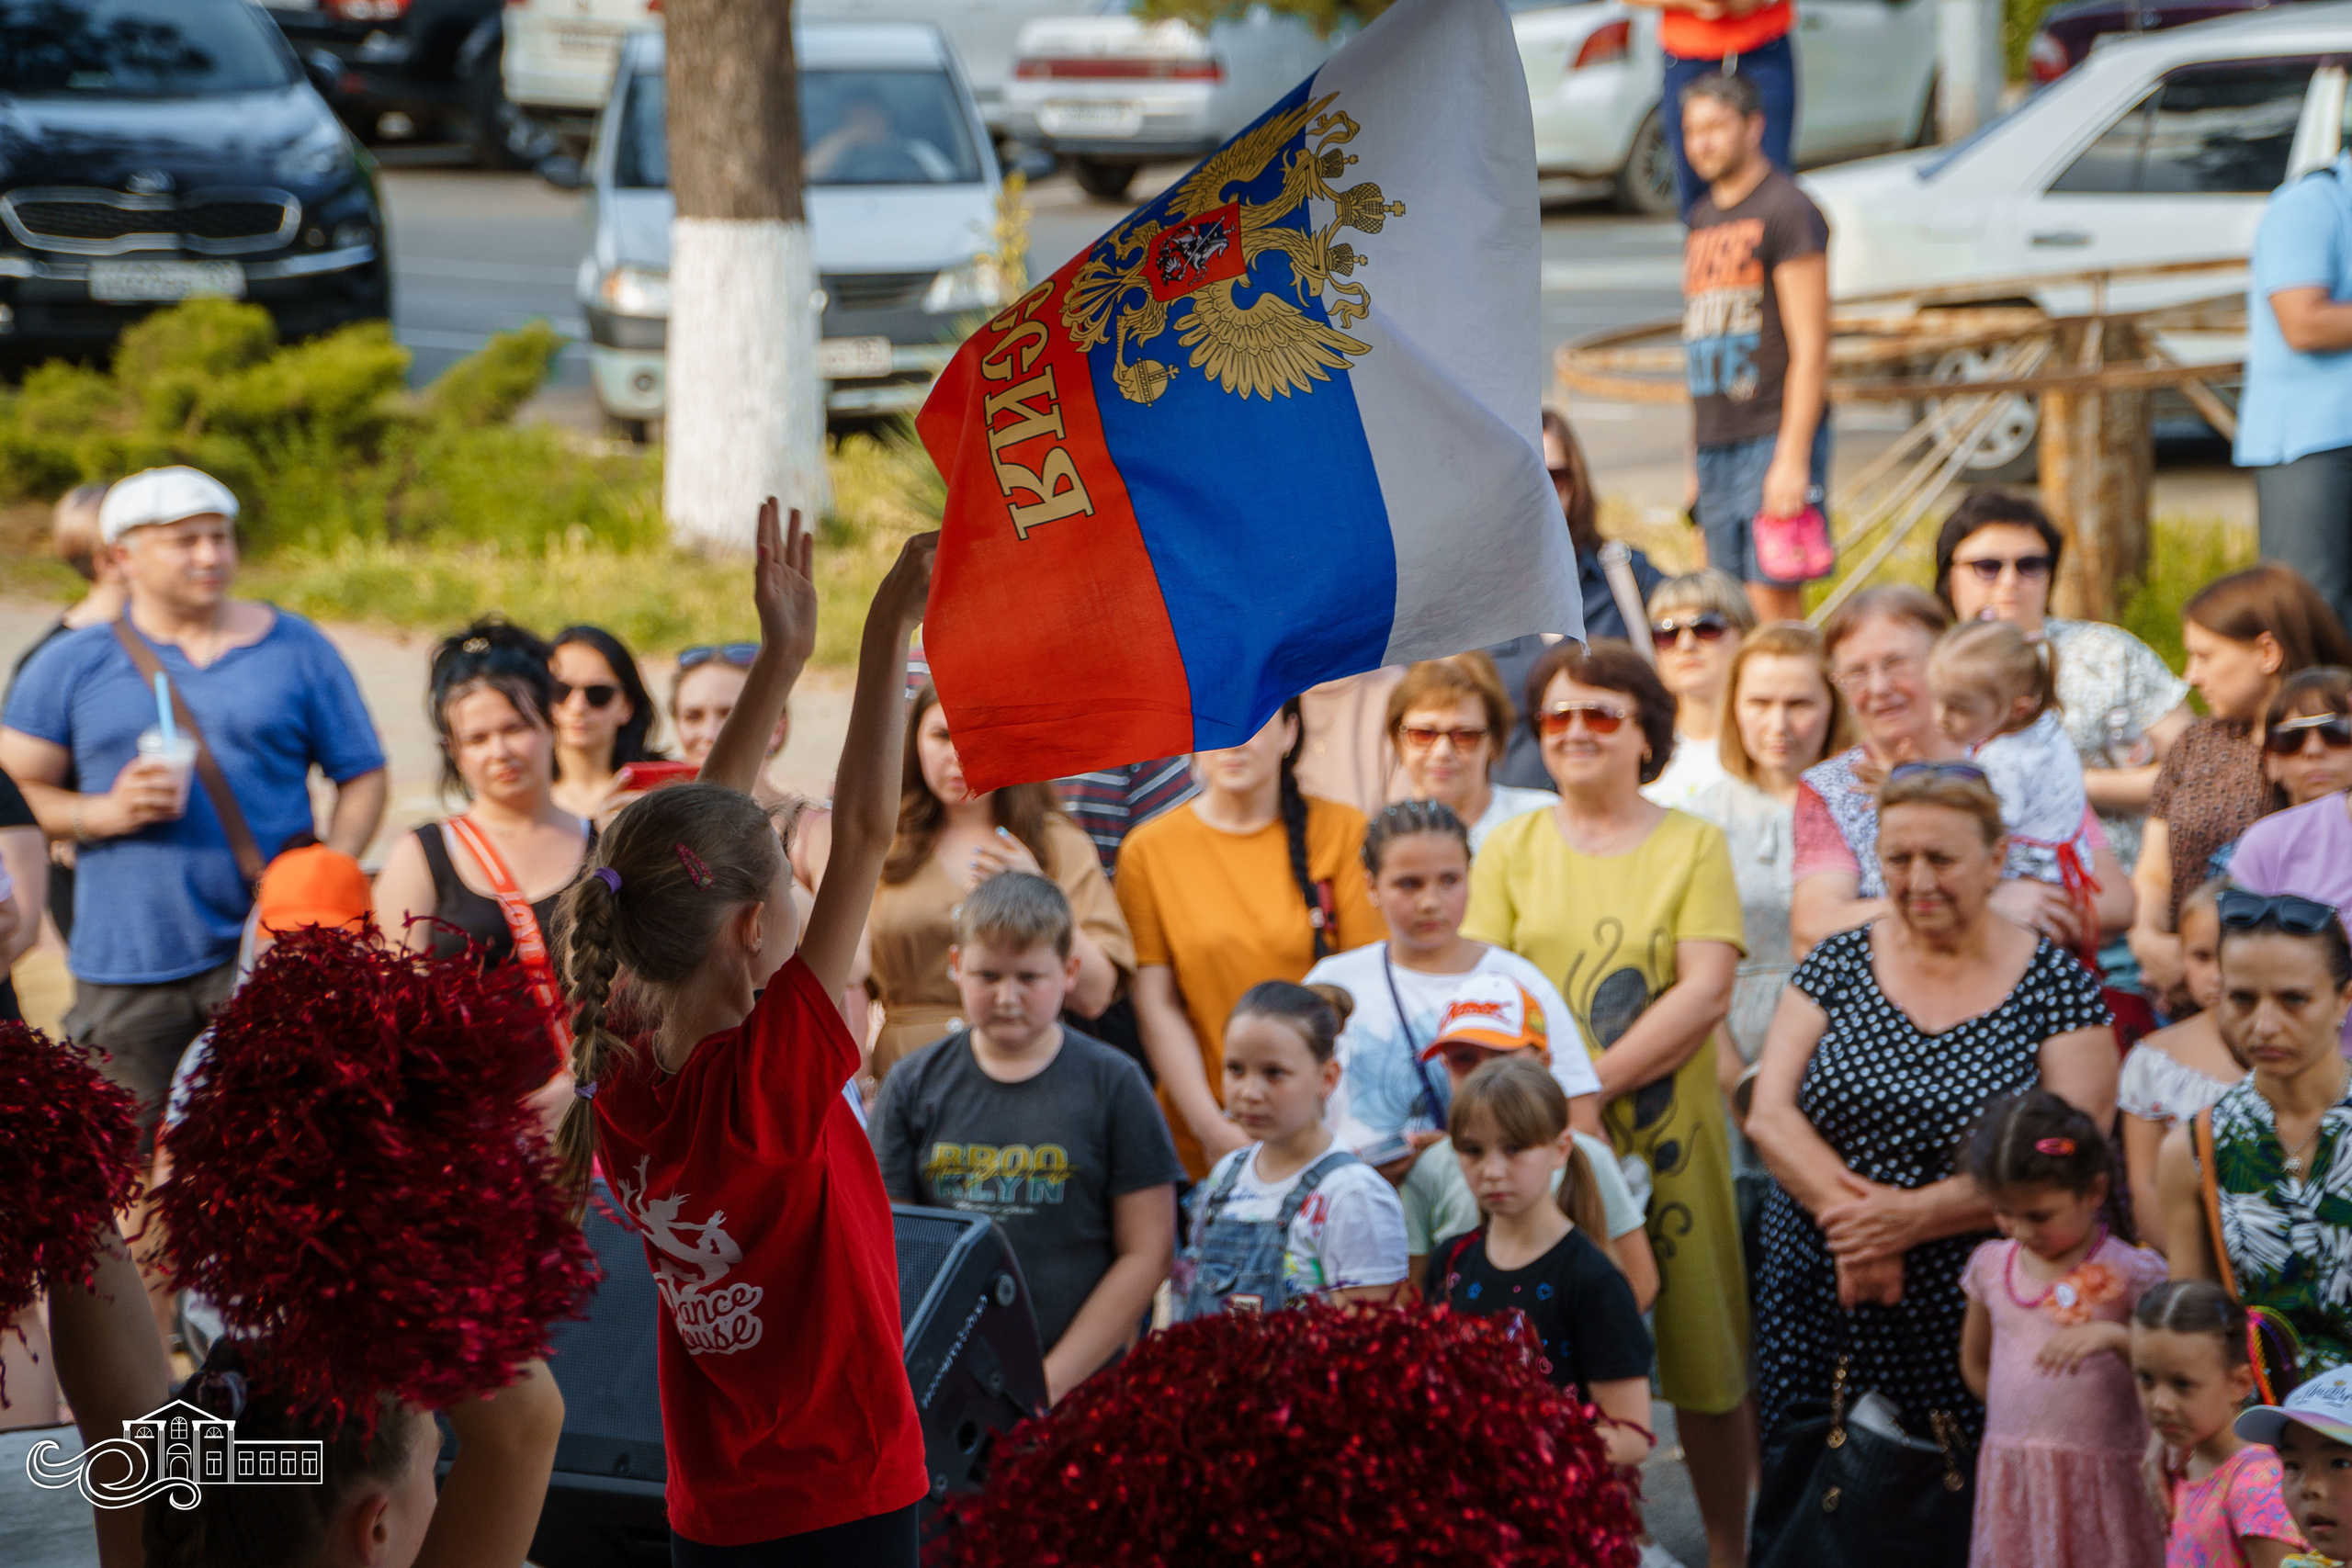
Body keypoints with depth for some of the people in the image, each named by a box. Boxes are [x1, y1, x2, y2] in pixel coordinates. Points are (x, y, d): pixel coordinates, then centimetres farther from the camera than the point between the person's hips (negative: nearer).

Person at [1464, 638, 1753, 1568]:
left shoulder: (1692, 844, 3)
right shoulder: (1511, 847, 10)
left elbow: (1707, 993, -7)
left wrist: (1591, 1084, -16)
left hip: (1668, 1135, -1)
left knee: (1704, 1363, 3)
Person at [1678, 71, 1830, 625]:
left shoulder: (1787, 211, -6)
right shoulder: (1701, 217, 18)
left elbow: (1809, 349, -12)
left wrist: (1793, 458, -19)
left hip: (1774, 437, -8)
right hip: (1716, 444, 8)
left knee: (1772, 601, -12)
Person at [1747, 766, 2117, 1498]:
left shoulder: (2058, 984, -1)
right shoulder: (1837, 964, 8)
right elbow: (1770, 1114, 0)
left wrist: (1911, 1216, -17)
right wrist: (1852, 1219, -16)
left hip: (1978, 1321, -2)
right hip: (1823, 1308, 3)